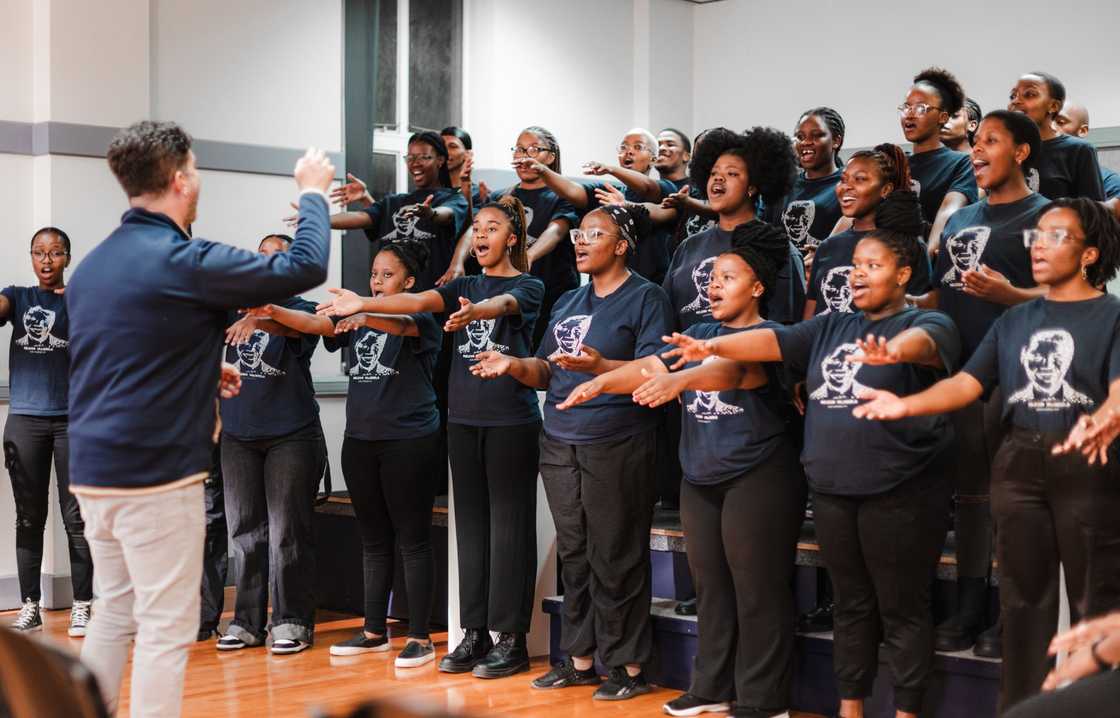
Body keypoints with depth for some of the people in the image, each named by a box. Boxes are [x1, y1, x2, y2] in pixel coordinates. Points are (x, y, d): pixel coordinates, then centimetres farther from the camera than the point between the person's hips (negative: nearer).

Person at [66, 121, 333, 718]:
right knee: (166, 627, -1)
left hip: (93, 469, 8)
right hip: (157, 472, -8)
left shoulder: (92, 265, 11)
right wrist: (313, 194, 6)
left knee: (113, 614, 16)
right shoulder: (184, 262, -14)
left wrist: (203, 370, 25)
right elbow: (305, 268, -10)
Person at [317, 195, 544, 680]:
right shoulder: (464, 286, 15)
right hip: (464, 419, 5)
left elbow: (501, 304, -22)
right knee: (471, 524, 7)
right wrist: (363, 304, -16)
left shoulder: (527, 286, 0)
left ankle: (512, 638, 0)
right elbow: (418, 301, -1)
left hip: (511, 421, -5)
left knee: (509, 525, -4)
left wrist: (473, 311, -44)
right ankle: (475, 632, 12)